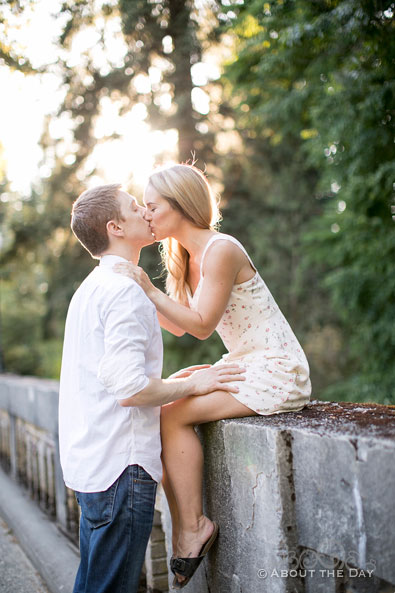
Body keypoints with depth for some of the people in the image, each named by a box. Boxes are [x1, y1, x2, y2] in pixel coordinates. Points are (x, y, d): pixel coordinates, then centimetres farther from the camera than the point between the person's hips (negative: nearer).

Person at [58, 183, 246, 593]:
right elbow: (130, 389, -23)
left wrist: (168, 382, 16)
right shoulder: (125, 290, -15)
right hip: (120, 465, -10)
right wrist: (192, 385, -8)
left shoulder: (90, 288, 16)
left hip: (88, 462, 10)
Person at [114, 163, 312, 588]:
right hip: (243, 366, 9)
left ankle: (193, 526, -3)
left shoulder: (220, 250, -18)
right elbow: (179, 326, 9)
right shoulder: (188, 256, 10)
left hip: (276, 373, -9)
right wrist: (138, 289, 3)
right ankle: (182, 529, 3)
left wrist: (149, 289, -21)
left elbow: (201, 325, -21)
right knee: (159, 405, -2)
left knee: (173, 415, -18)